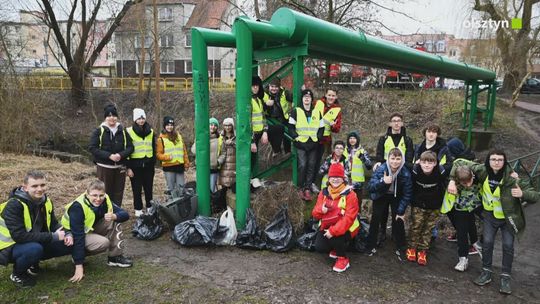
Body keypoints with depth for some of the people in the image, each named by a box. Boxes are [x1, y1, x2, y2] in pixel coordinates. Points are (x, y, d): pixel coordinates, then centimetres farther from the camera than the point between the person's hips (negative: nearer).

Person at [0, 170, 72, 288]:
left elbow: (54, 224, 7)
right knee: (34, 249, -37)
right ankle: (17, 274, -5)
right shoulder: (13, 205, -24)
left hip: (36, 243, 7)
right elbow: (19, 236, -32)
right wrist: (53, 237, -31)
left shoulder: (46, 201, -3)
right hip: (11, 247, -6)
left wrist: (66, 235, -15)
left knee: (69, 245, -8)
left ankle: (33, 263, 12)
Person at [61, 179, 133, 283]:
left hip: (92, 229, 6)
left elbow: (125, 214, -16)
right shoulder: (78, 207, -32)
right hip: (74, 234, -6)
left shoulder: (105, 200, -15)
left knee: (115, 220, -19)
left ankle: (115, 257, -9)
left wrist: (113, 216, -40)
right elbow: (78, 237, -33)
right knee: (103, 242, -31)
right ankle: (77, 256, -4)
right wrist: (79, 267, -33)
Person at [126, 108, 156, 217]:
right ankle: (138, 209, 15)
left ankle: (150, 207, 20)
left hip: (148, 164, 3)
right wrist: (128, 167, -9)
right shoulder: (129, 131, -2)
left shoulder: (150, 132, 10)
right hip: (135, 164, -3)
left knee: (149, 188, 8)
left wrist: (153, 164, 12)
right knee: (137, 189, 4)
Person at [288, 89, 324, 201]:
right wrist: (297, 137, -9)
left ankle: (308, 189, 8)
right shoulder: (296, 111, 2)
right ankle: (301, 189, 2)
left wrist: (317, 138, 2)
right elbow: (291, 127, 1)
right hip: (301, 144, -3)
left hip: (313, 144, 3)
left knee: (311, 166, 2)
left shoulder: (317, 112, 12)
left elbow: (321, 128, 15)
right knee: (302, 165, -11)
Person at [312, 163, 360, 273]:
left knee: (335, 238, -33)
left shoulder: (350, 194, -14)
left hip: (345, 228, -4)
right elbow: (315, 214, 3)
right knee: (319, 247, -15)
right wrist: (321, 210, -23)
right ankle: (336, 249, 20)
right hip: (326, 226, 5)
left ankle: (343, 259, -1)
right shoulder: (324, 193, 2)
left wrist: (333, 231, -30)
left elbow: (349, 217, -23)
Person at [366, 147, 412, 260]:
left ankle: (400, 248, 13)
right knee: (375, 219, -2)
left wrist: (401, 211, -15)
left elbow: (407, 194, -15)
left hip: (397, 197, 1)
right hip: (381, 196, 0)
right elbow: (370, 186, -30)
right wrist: (382, 182, -49)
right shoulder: (380, 169, -28)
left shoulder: (406, 173, -25)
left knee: (398, 220, -4)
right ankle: (371, 246, 12)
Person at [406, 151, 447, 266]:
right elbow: (410, 187, -7)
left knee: (428, 227, 8)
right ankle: (412, 248, 19)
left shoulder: (441, 172, -24)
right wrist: (412, 201, 1)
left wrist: (440, 203, 3)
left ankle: (422, 251, 20)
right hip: (418, 204, -1)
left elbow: (443, 188, -5)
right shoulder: (415, 171, -24)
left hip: (434, 206, 1)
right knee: (415, 225, 1)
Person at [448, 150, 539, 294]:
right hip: (490, 215, 2)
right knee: (487, 242, 2)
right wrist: (452, 180, -19)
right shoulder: (482, 170, -19)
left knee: (508, 246, 1)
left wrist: (522, 194, -41)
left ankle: (505, 278, 16)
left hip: (508, 217, -2)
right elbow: (459, 162, -9)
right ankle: (486, 272, 19)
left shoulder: (512, 178, -26)